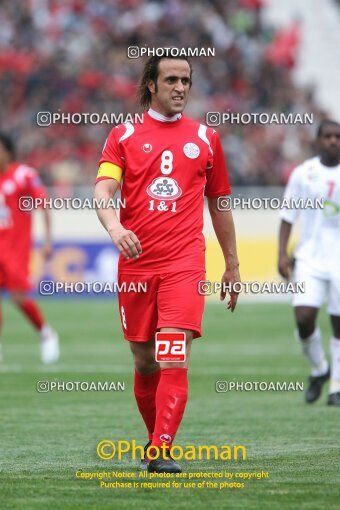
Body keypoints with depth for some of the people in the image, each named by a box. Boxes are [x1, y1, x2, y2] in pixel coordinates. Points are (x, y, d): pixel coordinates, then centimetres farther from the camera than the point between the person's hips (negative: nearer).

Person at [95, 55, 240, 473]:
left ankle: (162, 453, -18)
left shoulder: (205, 138, 11)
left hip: (185, 262, -1)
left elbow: (219, 204, 19)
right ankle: (156, 437, 28)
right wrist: (113, 226, -28)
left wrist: (232, 265, 20)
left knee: (174, 355, -15)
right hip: (135, 262, 1)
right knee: (144, 360, 8)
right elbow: (103, 189, -6)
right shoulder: (124, 136, 7)